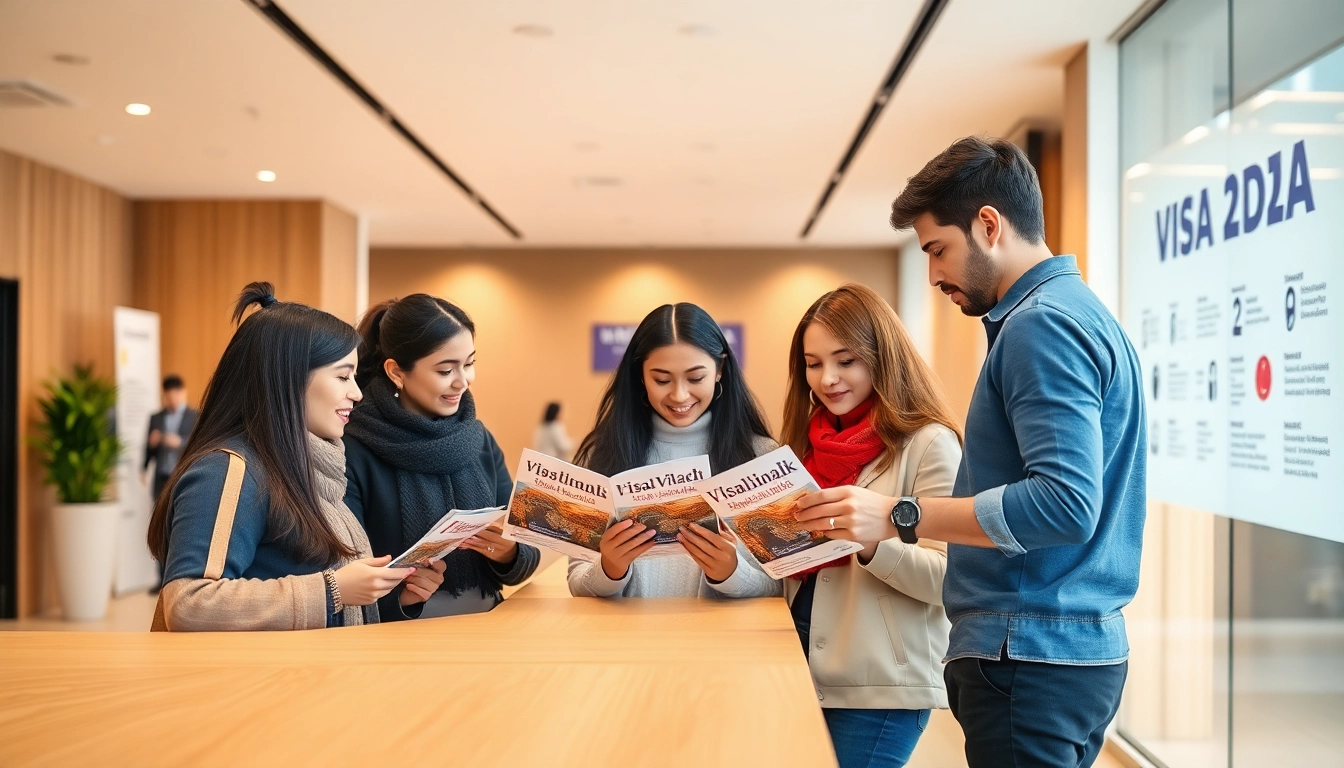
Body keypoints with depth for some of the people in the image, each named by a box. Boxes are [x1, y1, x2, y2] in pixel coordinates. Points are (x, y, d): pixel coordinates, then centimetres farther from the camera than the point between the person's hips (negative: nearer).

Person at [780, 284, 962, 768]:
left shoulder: (929, 442, -8)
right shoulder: (806, 443, 12)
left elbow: (949, 578, -14)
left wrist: (873, 544, -30)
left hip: (879, 689, -6)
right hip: (801, 674, 6)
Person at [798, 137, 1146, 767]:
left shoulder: (1042, 323, -15)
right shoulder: (1076, 312, 17)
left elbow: (1065, 503, -25)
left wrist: (900, 516, -22)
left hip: (1030, 653, -10)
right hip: (1073, 643, 10)